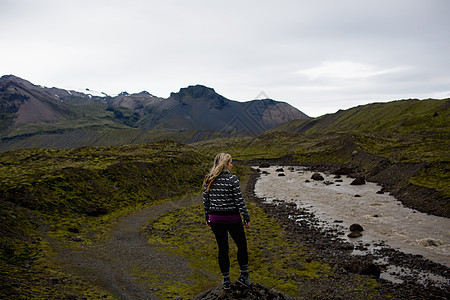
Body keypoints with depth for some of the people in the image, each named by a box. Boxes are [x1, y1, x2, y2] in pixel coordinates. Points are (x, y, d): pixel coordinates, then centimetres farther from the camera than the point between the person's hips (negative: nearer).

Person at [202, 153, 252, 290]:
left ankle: (226, 280, 24)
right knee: (242, 245, 17)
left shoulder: (208, 180, 0)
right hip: (232, 218, -4)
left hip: (215, 219, 4)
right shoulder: (232, 179, -15)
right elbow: (239, 201, -14)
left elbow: (205, 201, 6)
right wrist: (247, 218, -5)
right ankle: (244, 276, 24)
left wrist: (207, 218, 17)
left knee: (222, 249, 15)